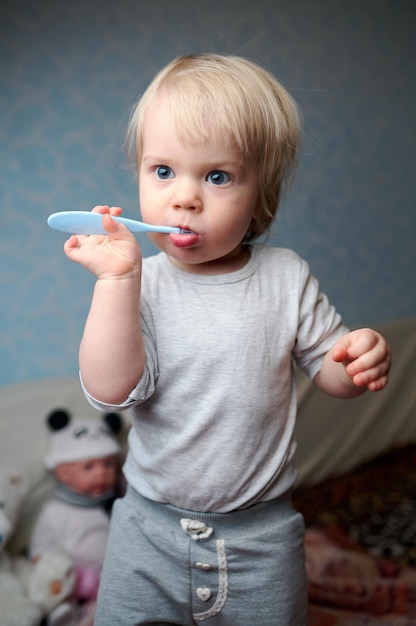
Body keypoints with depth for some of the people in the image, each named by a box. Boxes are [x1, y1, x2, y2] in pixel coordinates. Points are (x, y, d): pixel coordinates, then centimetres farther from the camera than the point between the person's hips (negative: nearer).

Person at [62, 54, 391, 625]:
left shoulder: (286, 277, -8)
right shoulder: (139, 285, -12)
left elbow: (326, 364, 2)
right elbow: (111, 390, -23)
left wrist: (360, 361, -20)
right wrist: (117, 278, -30)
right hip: (150, 527, 0)